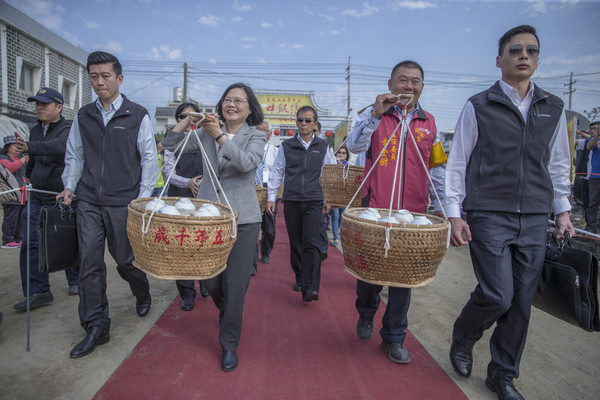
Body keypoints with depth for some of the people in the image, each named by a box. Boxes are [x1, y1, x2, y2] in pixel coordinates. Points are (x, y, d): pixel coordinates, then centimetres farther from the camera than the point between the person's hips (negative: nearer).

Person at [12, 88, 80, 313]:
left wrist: (29, 147, -47)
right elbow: (32, 162, 22)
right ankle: (38, 292, 7)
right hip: (37, 198, 6)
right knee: (31, 242, -1)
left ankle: (75, 281, 25)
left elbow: (58, 146, -33)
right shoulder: (35, 130, 12)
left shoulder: (68, 129, -10)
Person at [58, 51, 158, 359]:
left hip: (123, 203, -3)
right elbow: (74, 155, 17)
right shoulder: (84, 116, 11)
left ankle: (142, 295, 38)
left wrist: (144, 195, -7)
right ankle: (96, 328, 14)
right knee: (90, 264, 2)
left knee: (126, 260, 5)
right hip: (89, 201, 4)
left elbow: (149, 158, -1)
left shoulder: (138, 115, 0)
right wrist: (69, 186, 5)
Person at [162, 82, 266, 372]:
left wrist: (219, 136, -27)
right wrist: (189, 120, -10)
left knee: (235, 283, -3)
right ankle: (225, 310, 45)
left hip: (242, 218, -3)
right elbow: (170, 145, 4)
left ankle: (229, 344, 16)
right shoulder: (207, 133, 9)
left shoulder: (255, 136, 1)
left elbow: (247, 163, -19)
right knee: (211, 281, 9)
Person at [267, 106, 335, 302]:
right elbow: (276, 173, 11)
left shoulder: (323, 147, 8)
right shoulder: (286, 146, 9)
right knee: (295, 243, 9)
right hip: (291, 201, 2)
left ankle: (310, 288, -16)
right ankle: (300, 278, 26)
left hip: (314, 201, -1)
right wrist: (271, 197, 6)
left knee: (311, 243, -13)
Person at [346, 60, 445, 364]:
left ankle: (394, 338, 24)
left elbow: (437, 169, 16)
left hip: (413, 213, 3)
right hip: (375, 210, -2)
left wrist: (441, 206, 11)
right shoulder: (373, 114, 4)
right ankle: (366, 313, 36)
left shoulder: (429, 123, 12)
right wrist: (376, 113, -22)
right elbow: (354, 146, -13)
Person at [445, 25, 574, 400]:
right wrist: (454, 213, -6)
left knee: (522, 302, 6)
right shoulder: (479, 107, 1)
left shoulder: (554, 108, 13)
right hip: (489, 217, -4)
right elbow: (457, 163, 0)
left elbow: (559, 164, 19)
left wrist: (563, 209, 11)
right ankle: (462, 340, 22)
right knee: (498, 295, -10)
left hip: (535, 219, 4)